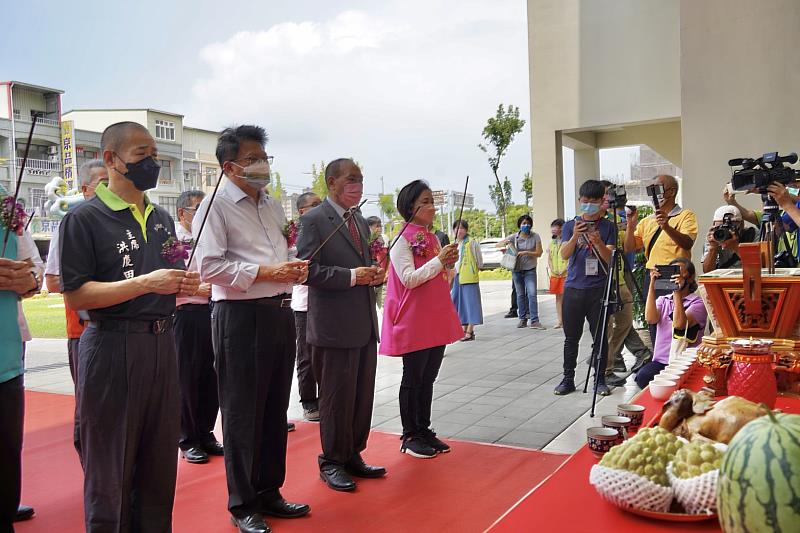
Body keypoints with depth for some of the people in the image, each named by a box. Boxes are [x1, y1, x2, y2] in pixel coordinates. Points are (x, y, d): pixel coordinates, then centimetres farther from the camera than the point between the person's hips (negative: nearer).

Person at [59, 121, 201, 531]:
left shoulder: (163, 219, 14)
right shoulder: (85, 218, -6)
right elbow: (75, 296, -13)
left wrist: (184, 285, 2)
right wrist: (145, 283, -19)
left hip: (163, 345, 6)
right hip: (113, 348, -6)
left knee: (160, 466, 13)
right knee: (110, 473, 5)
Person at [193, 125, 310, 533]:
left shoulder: (272, 206, 16)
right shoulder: (216, 205, -7)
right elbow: (209, 266, -16)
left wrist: (295, 269, 3)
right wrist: (265, 272, -19)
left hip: (280, 312, 8)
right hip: (240, 316, -8)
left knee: (275, 408, 15)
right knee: (242, 413, 3)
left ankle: (269, 491, 30)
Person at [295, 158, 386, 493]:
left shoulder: (360, 221, 16)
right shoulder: (314, 220, -8)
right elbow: (308, 270, -16)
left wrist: (374, 275, 1)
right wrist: (352, 276, -21)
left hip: (365, 326, 8)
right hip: (334, 327, -8)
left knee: (363, 395, 14)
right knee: (337, 398, 3)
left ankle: (353, 456, 28)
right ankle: (332, 462, 20)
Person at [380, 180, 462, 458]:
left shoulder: (433, 239, 13)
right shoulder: (403, 241, -9)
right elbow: (409, 279, -18)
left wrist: (450, 263, 0)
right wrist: (439, 260, -20)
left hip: (437, 320, 7)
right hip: (414, 322, -7)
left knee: (428, 379, 13)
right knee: (413, 379, 3)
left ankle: (424, 431, 23)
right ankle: (410, 436, 13)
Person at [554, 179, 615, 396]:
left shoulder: (607, 226, 5)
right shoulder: (571, 225, 7)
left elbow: (610, 258, -3)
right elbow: (564, 254, -5)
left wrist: (598, 242, -22)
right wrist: (575, 237, -23)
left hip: (598, 289, -1)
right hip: (573, 288, 1)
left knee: (600, 337, 2)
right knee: (571, 337, 6)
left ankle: (600, 379, 12)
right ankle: (568, 379, 13)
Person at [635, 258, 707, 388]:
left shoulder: (698, 303, 0)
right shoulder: (663, 300, 15)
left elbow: (679, 324, -19)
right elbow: (650, 318, -7)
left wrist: (678, 292, -16)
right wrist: (652, 286, -7)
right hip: (660, 360, 4)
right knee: (642, 376, -27)